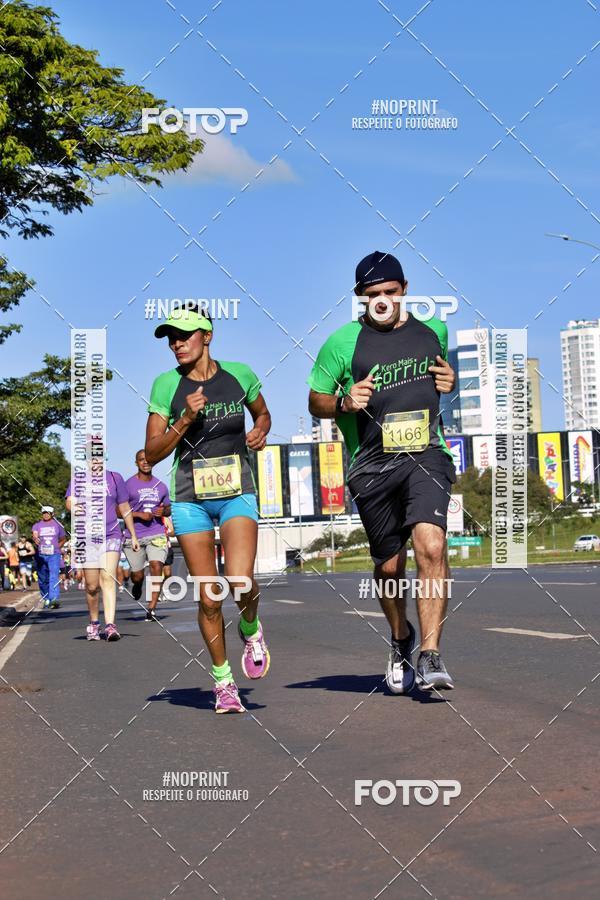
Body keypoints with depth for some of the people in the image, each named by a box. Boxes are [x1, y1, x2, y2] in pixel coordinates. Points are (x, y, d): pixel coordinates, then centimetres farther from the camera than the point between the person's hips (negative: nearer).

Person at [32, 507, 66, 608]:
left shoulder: (57, 525, 8)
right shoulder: (37, 525, 7)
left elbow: (63, 539, 18)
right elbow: (34, 534, -14)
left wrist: (57, 547, 5)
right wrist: (35, 539, -37)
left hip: (54, 555, -2)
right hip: (40, 554, 2)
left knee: (54, 577, -16)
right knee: (43, 578, 9)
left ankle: (54, 599, -28)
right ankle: (46, 599, 23)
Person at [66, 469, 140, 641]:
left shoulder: (115, 478, 10)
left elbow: (125, 509, 16)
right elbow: (70, 503, -9)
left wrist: (133, 536, 17)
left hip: (111, 536, 0)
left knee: (108, 578, -16)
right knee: (92, 586, 1)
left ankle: (110, 625, -25)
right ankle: (94, 623, 21)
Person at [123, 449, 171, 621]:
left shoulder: (161, 486, 11)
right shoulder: (128, 485, -2)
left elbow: (168, 508, 23)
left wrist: (163, 511, -2)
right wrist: (140, 514, -17)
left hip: (157, 534, 2)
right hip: (133, 536, -2)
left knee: (156, 568, -17)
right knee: (137, 575, 6)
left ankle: (151, 610, -15)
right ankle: (137, 586, 45)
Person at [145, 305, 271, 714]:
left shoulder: (239, 374, 1)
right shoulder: (166, 385, -1)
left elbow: (262, 413, 21)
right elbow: (152, 453, -2)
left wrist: (261, 430, -1)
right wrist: (185, 419, -15)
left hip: (238, 492, 0)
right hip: (190, 498, 1)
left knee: (240, 581, -22)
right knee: (208, 598, 1)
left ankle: (251, 630, 12)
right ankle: (223, 681, 18)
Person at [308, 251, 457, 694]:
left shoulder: (432, 329, 10)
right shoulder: (342, 342, 0)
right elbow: (316, 400, 8)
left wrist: (450, 381, 7)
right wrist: (343, 404, -13)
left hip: (427, 455, 0)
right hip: (372, 465, 0)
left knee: (430, 543, -23)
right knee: (389, 565, 9)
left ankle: (430, 654, -20)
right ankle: (401, 639, 37)